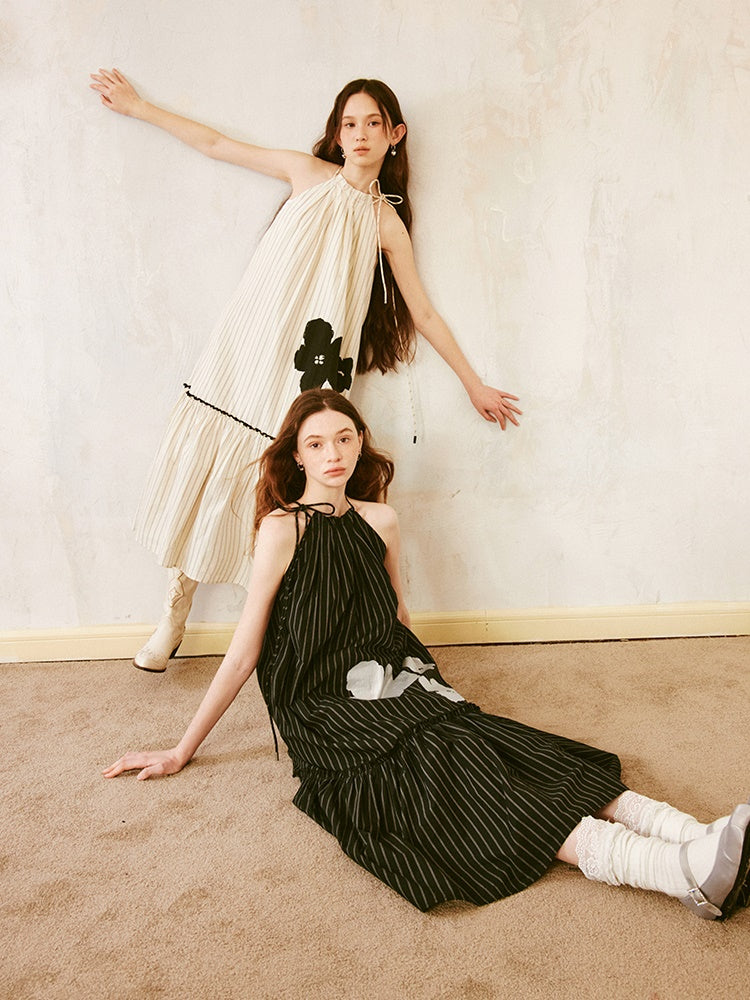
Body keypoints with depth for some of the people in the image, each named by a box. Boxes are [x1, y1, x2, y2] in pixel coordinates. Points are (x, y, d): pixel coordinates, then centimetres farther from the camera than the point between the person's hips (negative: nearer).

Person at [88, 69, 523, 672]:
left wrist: (475, 385, 11)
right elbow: (215, 144, 16)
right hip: (246, 347, 1)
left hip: (308, 370, -1)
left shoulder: (387, 222, 6)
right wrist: (136, 106, 23)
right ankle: (176, 613, 18)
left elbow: (423, 313, 10)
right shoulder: (309, 175, 7)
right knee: (206, 467, 2)